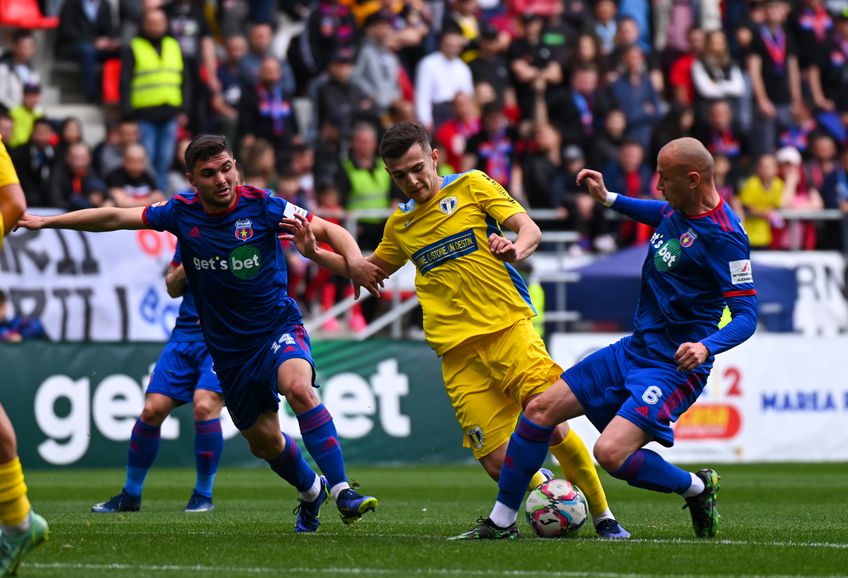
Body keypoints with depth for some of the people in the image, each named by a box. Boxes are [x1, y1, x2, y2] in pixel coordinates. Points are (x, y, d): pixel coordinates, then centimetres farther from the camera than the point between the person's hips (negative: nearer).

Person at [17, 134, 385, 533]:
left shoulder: (260, 205, -12)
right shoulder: (181, 213, -5)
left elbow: (329, 230, -10)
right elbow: (114, 218, 5)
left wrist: (353, 260, -30)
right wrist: (46, 221, 8)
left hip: (278, 326, -4)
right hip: (228, 348, 4)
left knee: (298, 387, -35)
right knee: (264, 442, 12)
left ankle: (341, 490, -32)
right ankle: (310, 490, 43)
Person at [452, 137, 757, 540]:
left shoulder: (723, 237, -22)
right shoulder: (680, 207, 4)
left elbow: (747, 316, -23)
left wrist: (706, 346, -39)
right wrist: (609, 199, 24)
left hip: (675, 366, -9)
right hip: (635, 349, 9)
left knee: (610, 452, -26)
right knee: (541, 409, 4)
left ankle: (697, 488, 2)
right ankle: (501, 521, 15)